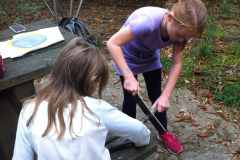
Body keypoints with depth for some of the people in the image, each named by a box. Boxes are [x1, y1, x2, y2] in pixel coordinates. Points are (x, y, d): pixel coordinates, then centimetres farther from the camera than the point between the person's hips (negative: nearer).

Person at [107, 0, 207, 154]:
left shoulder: (180, 28, -24)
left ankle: (163, 133, 31)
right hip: (127, 58, -4)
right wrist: (128, 76, -47)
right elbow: (113, 44, -41)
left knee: (157, 96, 8)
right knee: (131, 98, 2)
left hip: (151, 58, 4)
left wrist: (166, 95, -25)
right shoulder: (148, 21, -43)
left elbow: (177, 64, -18)